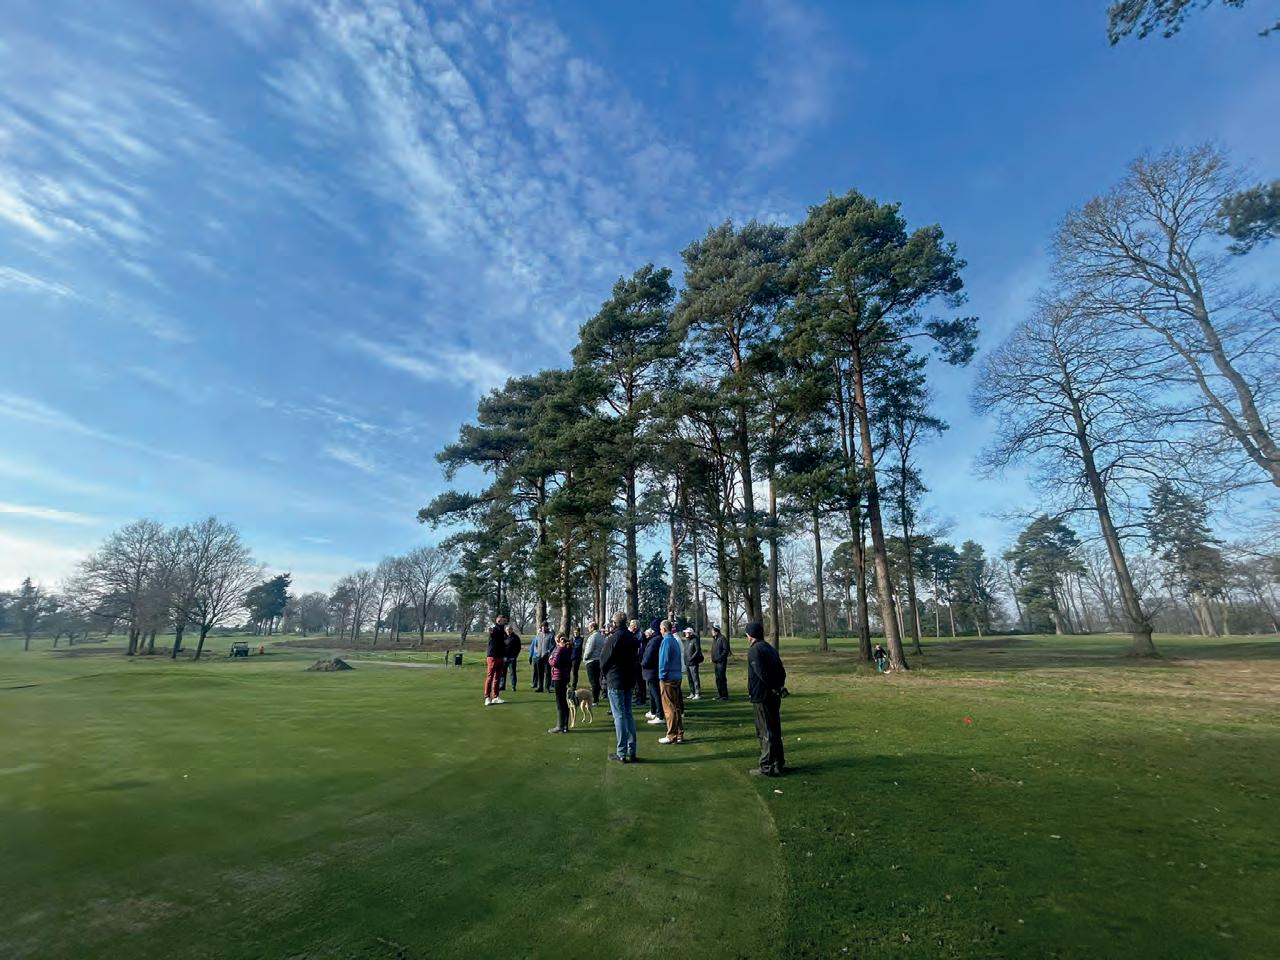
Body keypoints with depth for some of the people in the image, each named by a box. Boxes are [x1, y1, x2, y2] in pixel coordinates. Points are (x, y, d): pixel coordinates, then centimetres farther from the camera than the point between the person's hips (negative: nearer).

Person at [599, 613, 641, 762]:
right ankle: (631, 751, 18)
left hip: (615, 681, -7)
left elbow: (604, 660, -10)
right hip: (630, 680, 7)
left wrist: (604, 675, 6)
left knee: (619, 716, -1)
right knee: (628, 714, 14)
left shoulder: (613, 638, -17)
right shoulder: (633, 638, 6)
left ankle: (622, 753, 4)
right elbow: (637, 658, 12)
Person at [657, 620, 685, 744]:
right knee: (676, 707, 14)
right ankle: (679, 735, 20)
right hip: (676, 677, 8)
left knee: (669, 708, -1)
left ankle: (671, 736, 5)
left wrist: (662, 676, -11)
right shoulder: (675, 640, 11)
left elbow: (664, 660, -18)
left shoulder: (666, 641, -15)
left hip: (667, 678, -8)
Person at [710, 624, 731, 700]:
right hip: (716, 662, 9)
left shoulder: (723, 638, -12)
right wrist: (713, 658, 10)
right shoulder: (714, 639, 15)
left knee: (722, 678, -6)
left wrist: (720, 658, -18)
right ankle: (719, 694, 21)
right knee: (718, 679, 13)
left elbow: (726, 650, -17)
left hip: (721, 662, -9)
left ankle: (724, 695, 1)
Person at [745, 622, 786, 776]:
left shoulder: (754, 650, -15)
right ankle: (778, 764, 27)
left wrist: (773, 688, -12)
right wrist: (779, 687, 8)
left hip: (761, 696, -9)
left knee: (766, 733, -1)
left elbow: (762, 674, -23)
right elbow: (782, 671, 13)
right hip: (775, 696, 9)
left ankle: (767, 767, 6)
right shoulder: (770, 648, 13)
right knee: (774, 731, 17)